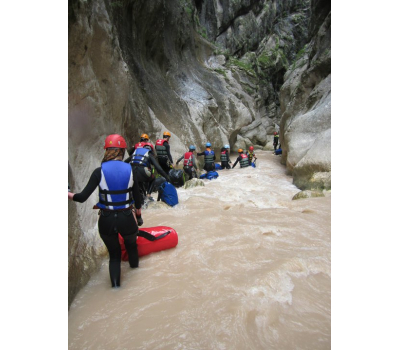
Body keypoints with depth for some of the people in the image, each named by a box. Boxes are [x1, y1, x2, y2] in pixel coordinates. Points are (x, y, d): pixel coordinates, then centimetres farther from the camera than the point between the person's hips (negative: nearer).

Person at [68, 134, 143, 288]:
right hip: (126, 219, 1)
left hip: (106, 220, -1)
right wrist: (139, 217, 17)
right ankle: (134, 266, 54)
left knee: (114, 253, 22)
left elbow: (83, 197, -13)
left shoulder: (99, 171, -11)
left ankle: (115, 283, 17)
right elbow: (137, 197, 2)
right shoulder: (130, 170, -6)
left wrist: (69, 194, 7)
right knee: (131, 245, 31)